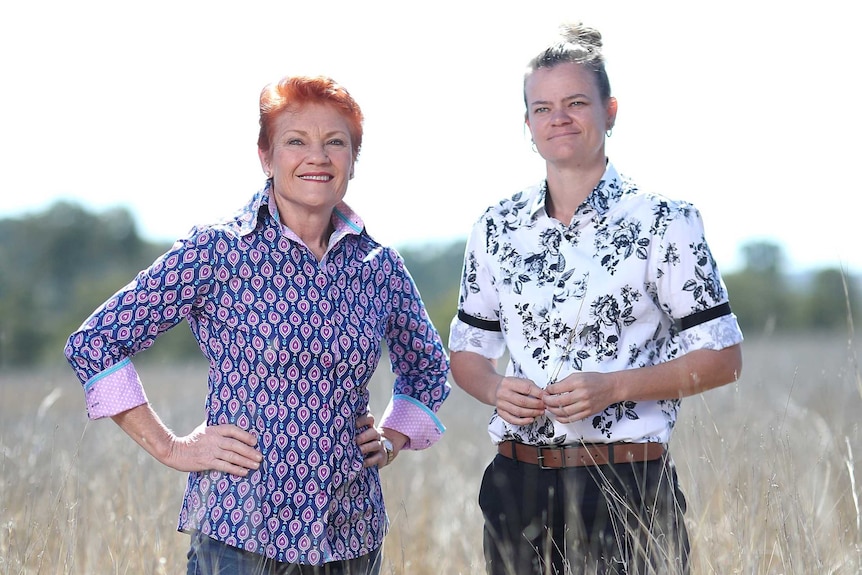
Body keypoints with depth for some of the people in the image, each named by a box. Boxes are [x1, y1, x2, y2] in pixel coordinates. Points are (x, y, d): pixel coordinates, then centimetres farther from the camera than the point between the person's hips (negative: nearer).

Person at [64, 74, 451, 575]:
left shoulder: (380, 266, 6)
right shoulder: (218, 251, -6)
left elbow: (429, 368, 25)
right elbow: (95, 342, -5)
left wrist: (392, 441, 10)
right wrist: (170, 447, -6)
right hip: (241, 530, -4)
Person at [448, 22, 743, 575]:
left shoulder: (664, 221, -4)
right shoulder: (498, 227, 8)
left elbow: (723, 356, -4)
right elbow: (468, 350, 16)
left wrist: (615, 386, -17)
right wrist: (495, 388, -7)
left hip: (628, 492, -3)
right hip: (517, 487, 4)